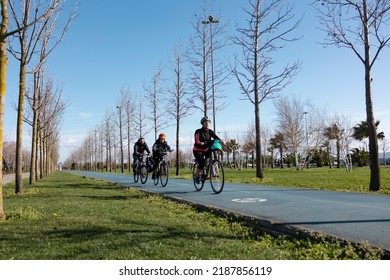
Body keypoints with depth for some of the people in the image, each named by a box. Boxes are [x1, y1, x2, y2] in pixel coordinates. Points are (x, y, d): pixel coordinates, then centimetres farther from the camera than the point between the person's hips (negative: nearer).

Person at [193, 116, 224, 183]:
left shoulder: (210, 132, -1)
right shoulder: (198, 131, -14)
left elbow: (216, 137, -17)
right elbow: (196, 139, -31)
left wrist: (221, 141, -37)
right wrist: (200, 143, -53)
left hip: (206, 150, 5)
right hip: (198, 150, -5)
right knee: (202, 164, -18)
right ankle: (197, 175, 5)